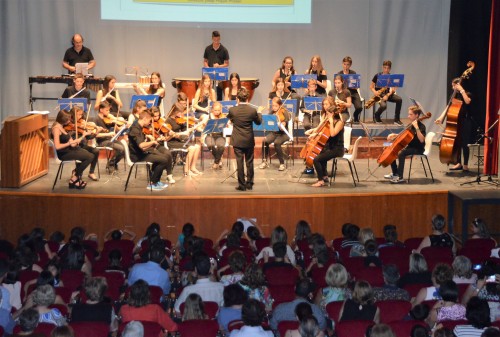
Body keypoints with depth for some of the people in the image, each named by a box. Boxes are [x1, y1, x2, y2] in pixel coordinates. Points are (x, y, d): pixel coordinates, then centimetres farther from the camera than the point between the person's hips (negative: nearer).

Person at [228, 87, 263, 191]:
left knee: (239, 162, 2)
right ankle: (249, 183, 18)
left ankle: (242, 185, 4)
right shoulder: (252, 110, -11)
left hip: (237, 141, -1)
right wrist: (259, 112, 26)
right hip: (249, 141, 1)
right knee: (249, 162, 12)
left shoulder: (232, 110, -12)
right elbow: (258, 122, 7)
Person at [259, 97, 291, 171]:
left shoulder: (284, 113, -11)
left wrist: (279, 123, -39)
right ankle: (265, 161, -10)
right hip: (273, 132, 4)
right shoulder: (271, 113, 6)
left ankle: (282, 164, -21)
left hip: (283, 134, -4)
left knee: (277, 143, -35)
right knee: (265, 141, -26)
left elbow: (282, 128, -20)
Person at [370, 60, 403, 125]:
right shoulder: (377, 76, -2)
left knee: (399, 99, -25)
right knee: (383, 106, -35)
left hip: (388, 94, 3)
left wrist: (387, 95, -22)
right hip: (379, 94, -3)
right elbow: (371, 86, 2)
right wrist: (374, 92, -19)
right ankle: (376, 116, 1)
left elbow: (393, 89, -4)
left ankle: (396, 119, -15)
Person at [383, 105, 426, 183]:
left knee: (401, 153, -33)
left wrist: (417, 128, -35)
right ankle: (395, 173, 12)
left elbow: (421, 140, -31)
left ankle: (400, 177, -29)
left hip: (418, 149, -9)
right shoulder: (411, 125, 9)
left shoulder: (421, 126, -16)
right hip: (410, 147, 9)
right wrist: (395, 135, 5)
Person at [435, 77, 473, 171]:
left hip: (465, 123, -7)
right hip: (456, 122, 7)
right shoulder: (455, 95, 11)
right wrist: (441, 117, -10)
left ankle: (465, 165, 1)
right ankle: (458, 163, 18)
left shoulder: (467, 94, -7)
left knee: (464, 144, -5)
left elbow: (467, 101, -30)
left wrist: (461, 90, -25)